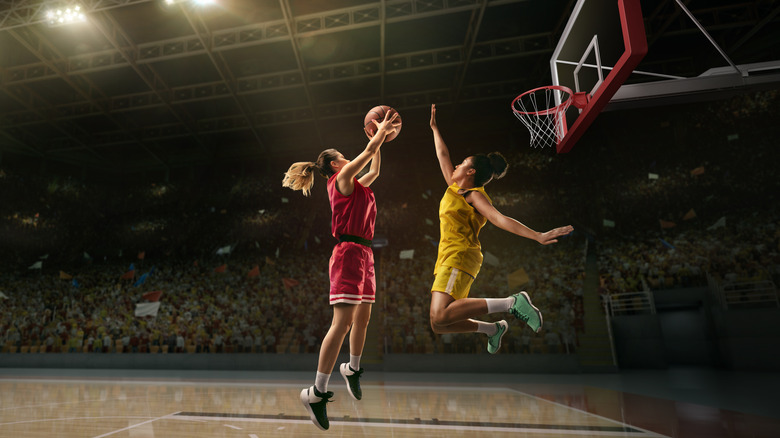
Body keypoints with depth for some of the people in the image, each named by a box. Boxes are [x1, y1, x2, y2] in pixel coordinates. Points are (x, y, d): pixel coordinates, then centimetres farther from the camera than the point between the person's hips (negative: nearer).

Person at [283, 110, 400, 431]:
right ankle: (317, 392, -10)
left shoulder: (354, 185, 22)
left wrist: (381, 139, 35)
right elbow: (369, 151, -1)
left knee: (362, 317, 14)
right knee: (343, 321, -15)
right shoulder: (342, 178, -3)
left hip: (363, 254, 10)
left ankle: (352, 370, 32)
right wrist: (382, 130, 15)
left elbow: (374, 170, 35)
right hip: (349, 252, -10)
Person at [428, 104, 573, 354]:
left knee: (440, 317, -28)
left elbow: (500, 219, -15)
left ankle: (512, 303, -19)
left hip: (460, 256, -8)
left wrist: (538, 236, -28)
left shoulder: (474, 194, -2)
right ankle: (493, 329, 16)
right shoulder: (454, 188, 21)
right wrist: (434, 128, 39)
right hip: (449, 258, 8)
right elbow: (442, 155, 32)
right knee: (439, 325, 3)